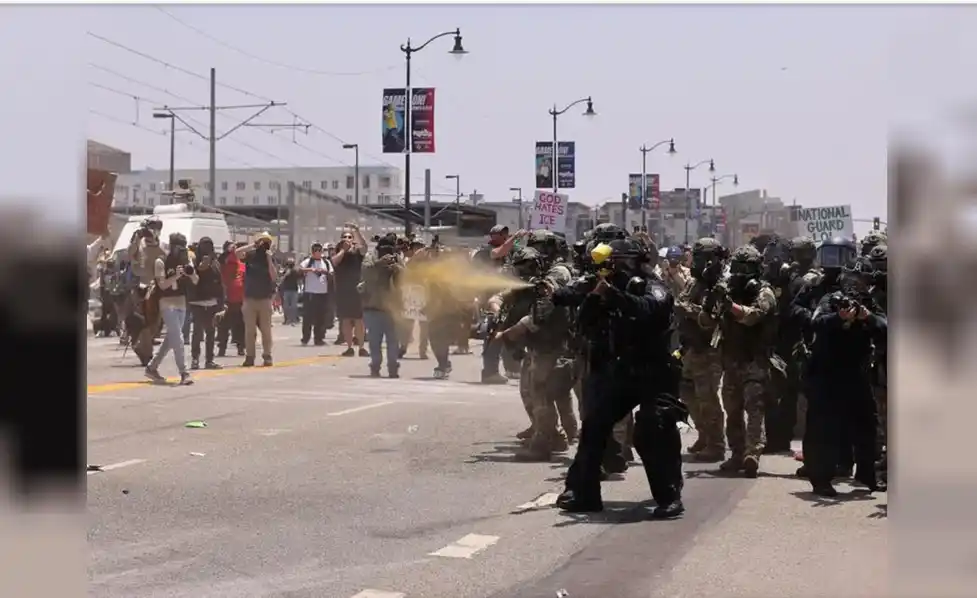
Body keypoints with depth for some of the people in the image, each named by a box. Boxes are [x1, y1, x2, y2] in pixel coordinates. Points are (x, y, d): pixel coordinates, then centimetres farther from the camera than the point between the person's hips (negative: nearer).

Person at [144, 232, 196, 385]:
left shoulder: (185, 259, 9)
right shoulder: (161, 262, -7)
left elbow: (196, 281, 2)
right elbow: (162, 285, -14)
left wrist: (191, 273, -20)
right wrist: (175, 276, -30)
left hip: (182, 304, 7)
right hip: (167, 304, -7)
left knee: (171, 338, 13)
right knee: (177, 338, -14)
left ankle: (152, 368, 25)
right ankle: (184, 373, -17)